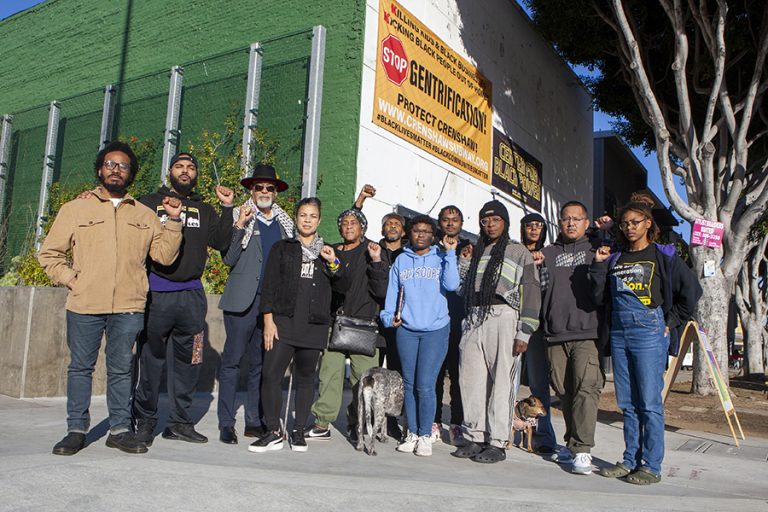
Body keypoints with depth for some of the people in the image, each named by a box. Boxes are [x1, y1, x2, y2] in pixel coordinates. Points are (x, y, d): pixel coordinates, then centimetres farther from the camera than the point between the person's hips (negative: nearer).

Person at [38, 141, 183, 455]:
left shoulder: (144, 215, 13)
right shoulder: (75, 209, 10)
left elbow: (164, 255, 6)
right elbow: (49, 253, 12)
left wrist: (174, 220, -3)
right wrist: (70, 279, -1)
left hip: (129, 306, 1)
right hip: (84, 305, 0)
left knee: (121, 369, 7)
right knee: (80, 367, 6)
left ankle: (120, 429, 16)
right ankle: (76, 429, 18)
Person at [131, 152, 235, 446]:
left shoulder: (204, 210, 18)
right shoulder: (150, 203, 10)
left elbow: (221, 242, 6)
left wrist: (227, 207, 1)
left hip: (192, 294, 3)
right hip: (156, 293, -3)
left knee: (188, 361, 6)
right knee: (150, 359, 0)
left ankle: (180, 422, 17)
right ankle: (145, 422, 13)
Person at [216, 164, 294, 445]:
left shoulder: (285, 223, 15)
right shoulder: (239, 217, 3)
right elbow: (229, 259, -5)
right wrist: (239, 227, -15)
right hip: (243, 301, -4)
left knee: (261, 364, 8)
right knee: (232, 361, -1)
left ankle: (255, 421, 16)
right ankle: (226, 424, 6)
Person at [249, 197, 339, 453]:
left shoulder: (327, 252, 15)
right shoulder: (282, 248, 10)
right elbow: (270, 285, 4)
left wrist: (333, 264, -5)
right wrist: (268, 319, -5)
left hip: (314, 324, 1)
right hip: (284, 321, -1)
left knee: (305, 378, 5)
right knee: (271, 374, -10)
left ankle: (298, 431, 17)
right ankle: (273, 432, 1)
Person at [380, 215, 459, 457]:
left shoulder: (440, 259, 5)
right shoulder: (401, 260, 12)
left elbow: (451, 284, -11)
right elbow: (392, 291, 13)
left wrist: (450, 253, -11)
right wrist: (389, 316, 1)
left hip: (435, 330, -3)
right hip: (406, 330, 3)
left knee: (425, 385, -7)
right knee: (409, 384, 7)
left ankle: (425, 436, 6)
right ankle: (412, 434, 18)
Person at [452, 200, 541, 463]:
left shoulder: (519, 252, 4)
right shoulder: (476, 251, 20)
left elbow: (531, 293, -3)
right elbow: (465, 291, 19)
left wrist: (524, 333, -10)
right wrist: (464, 262, 7)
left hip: (503, 318, -5)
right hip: (474, 320, 5)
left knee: (501, 382, -5)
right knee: (471, 380, 4)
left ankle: (497, 443, 3)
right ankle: (475, 438, 14)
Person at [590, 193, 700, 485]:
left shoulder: (663, 256, 2)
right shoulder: (615, 258, 14)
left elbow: (691, 291, -1)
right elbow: (600, 297, 8)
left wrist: (671, 321, -1)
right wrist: (599, 265, -1)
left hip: (649, 332, -5)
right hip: (619, 333, 5)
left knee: (649, 402, -3)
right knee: (627, 403, 10)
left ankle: (651, 466, 5)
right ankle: (631, 460, 19)